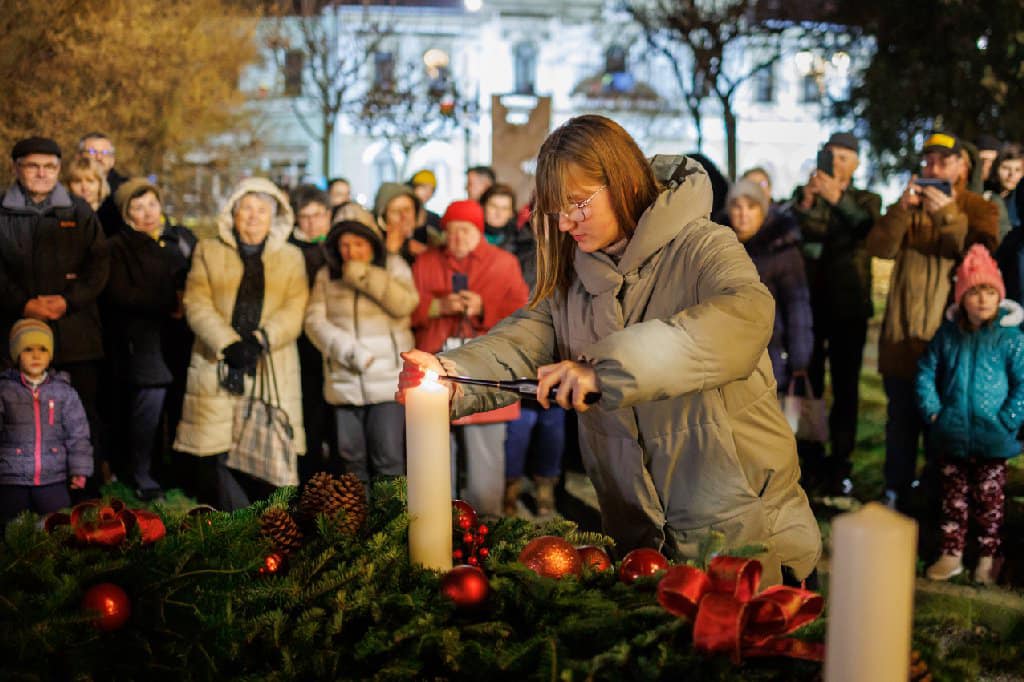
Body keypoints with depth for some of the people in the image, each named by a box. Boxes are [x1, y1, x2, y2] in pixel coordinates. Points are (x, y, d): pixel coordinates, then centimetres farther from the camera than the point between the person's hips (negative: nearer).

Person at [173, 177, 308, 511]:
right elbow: (197, 305, 1)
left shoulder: (291, 257, 16)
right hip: (217, 370, 0)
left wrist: (261, 339, -16)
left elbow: (295, 310, 2)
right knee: (217, 455, -5)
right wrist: (228, 343, -14)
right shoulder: (208, 251, 14)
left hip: (273, 373, 0)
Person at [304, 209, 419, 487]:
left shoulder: (394, 266, 7)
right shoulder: (327, 274, 10)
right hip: (344, 382, 2)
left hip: (388, 380, -2)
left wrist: (364, 276, -12)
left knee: (388, 459, -8)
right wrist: (350, 352, -12)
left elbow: (405, 304, -11)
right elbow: (315, 321, -1)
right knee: (352, 458, 6)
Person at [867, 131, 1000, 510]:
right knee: (901, 420, 9)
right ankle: (896, 494, 20)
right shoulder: (909, 207, 12)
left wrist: (949, 216, -24)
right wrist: (902, 209, -19)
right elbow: (879, 248, -4)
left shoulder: (978, 209, 5)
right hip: (903, 333, 2)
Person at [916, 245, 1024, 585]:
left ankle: (988, 557, 25)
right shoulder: (947, 334, 1)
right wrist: (932, 411, -2)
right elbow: (927, 372, 7)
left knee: (989, 499, 9)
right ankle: (952, 554, 24)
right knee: (953, 498, 13)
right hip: (952, 437, 3)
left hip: (993, 439, -3)